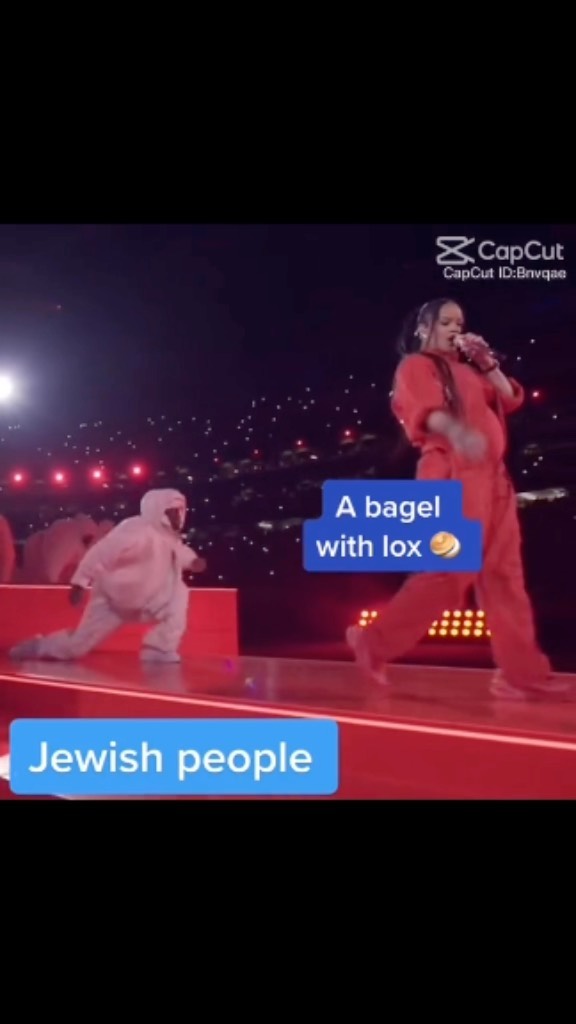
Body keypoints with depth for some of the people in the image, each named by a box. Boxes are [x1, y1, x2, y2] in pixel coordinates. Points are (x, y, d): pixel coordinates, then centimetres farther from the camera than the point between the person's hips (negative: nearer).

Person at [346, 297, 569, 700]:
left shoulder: (467, 369, 26)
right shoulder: (417, 366, 2)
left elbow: (511, 400, 19)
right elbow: (426, 410, -19)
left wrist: (487, 363, 9)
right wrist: (457, 432, -39)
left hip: (492, 477, 8)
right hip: (452, 477, -8)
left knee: (504, 576, 3)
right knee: (450, 572, -13)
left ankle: (522, 671, 5)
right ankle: (375, 643, -1)